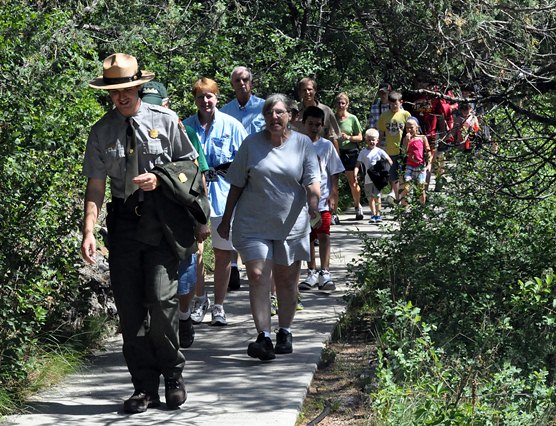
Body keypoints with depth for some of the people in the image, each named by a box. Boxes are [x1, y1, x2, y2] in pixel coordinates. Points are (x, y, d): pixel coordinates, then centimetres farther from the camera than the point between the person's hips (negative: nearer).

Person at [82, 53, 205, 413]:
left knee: (162, 299, -13)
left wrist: (160, 178, -10)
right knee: (130, 308, 2)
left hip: (161, 218, -3)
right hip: (124, 219, 3)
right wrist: (89, 231, -7)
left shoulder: (164, 120, 2)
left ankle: (173, 376, 9)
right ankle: (145, 388, 11)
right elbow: (95, 185, 4)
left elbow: (190, 162, 9)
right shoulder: (102, 132, 6)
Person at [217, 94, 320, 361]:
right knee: (257, 276, -12)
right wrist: (226, 220, 9)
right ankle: (264, 337, -15)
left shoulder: (302, 144, 2)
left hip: (290, 224, 1)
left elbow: (312, 179, -5)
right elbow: (237, 185, 8)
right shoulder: (251, 144, 3)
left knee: (286, 279, 9)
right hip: (253, 223, 0)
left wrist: (314, 198, -27)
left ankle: (285, 333, 24)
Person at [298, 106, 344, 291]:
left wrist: (333, 195, -3)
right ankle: (312, 273, 18)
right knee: (307, 237, 9)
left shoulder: (327, 146, 3)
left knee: (323, 234, -11)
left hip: (322, 198, -2)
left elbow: (334, 173, 5)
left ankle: (324, 273, -11)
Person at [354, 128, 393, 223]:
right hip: (368, 179, 3)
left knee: (377, 196, -7)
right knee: (370, 197, 7)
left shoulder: (379, 151, 2)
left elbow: (389, 161, 4)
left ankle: (378, 214, 1)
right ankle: (373, 215, 17)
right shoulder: (363, 152, 5)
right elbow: (358, 165, 2)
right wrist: (355, 175, -12)